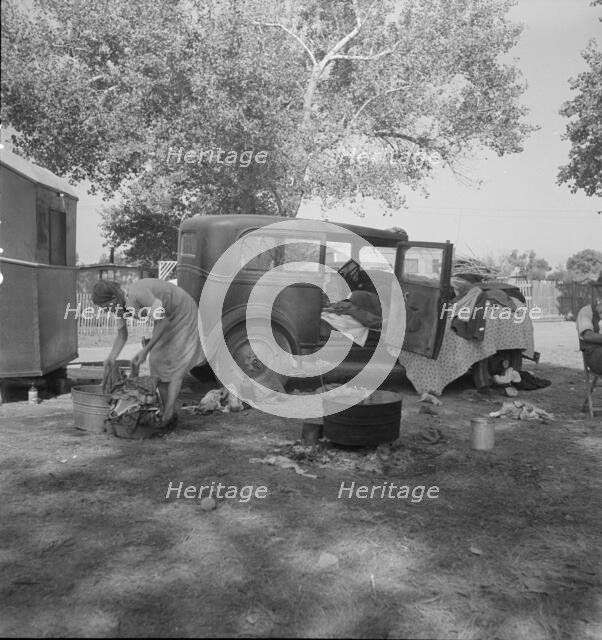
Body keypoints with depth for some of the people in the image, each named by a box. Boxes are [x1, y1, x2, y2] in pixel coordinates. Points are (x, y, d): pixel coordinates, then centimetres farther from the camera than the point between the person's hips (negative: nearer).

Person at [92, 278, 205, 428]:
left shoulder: (138, 294, -37)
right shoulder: (118, 304, -9)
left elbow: (164, 323, -35)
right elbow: (122, 336, 1)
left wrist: (145, 350, -33)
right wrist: (111, 359, -15)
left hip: (183, 313, -9)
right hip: (167, 316, 9)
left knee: (175, 365, -12)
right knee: (157, 361, 2)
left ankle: (167, 415, -9)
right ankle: (169, 413, 7)